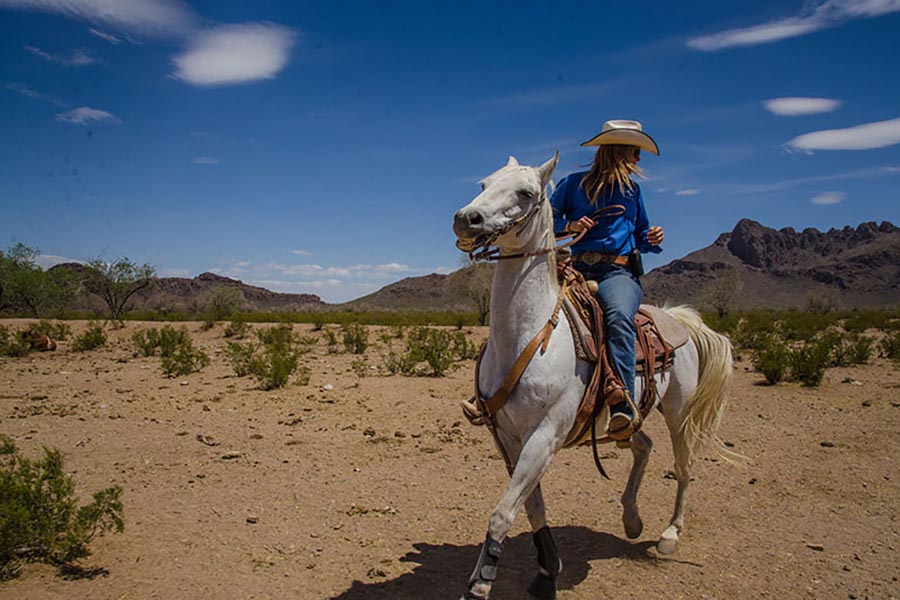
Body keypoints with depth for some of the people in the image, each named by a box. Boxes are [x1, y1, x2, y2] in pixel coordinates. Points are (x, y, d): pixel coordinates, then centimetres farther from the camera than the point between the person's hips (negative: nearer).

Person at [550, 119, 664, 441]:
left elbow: (640, 235, 29)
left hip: (618, 272, 0)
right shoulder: (573, 184, 13)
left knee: (619, 316, -35)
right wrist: (569, 226, -8)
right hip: (578, 270, 0)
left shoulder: (632, 190, 22)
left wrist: (652, 239, 7)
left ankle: (624, 405, -43)